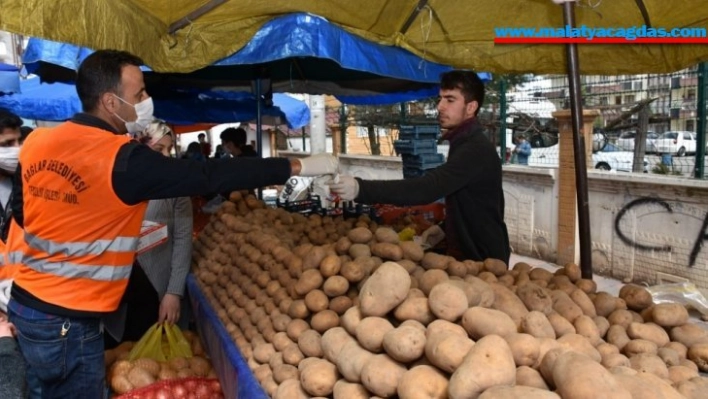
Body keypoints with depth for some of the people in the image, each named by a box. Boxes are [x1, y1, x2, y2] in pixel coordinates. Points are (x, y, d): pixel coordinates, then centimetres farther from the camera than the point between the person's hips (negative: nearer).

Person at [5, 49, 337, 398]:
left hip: (24, 301, 8)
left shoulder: (36, 142, 0)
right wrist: (297, 166, -17)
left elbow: (20, 213, 9)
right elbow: (209, 177, -23)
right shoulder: (125, 160, -22)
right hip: (67, 320, -8)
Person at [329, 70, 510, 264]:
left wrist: (361, 188, -42)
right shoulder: (464, 144, 10)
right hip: (465, 255, 9)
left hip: (483, 261, -9)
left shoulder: (477, 150, -23)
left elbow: (426, 189, -35)